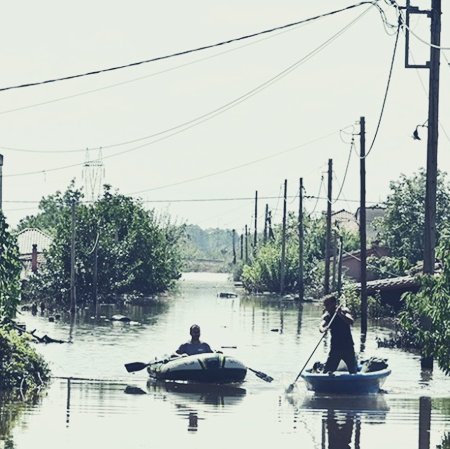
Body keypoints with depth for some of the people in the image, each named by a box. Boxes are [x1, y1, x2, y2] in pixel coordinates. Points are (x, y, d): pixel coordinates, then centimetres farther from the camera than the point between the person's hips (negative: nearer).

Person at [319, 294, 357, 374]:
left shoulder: (343, 311, -8)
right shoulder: (326, 316, -2)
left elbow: (351, 322, -25)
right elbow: (321, 327, -19)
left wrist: (340, 314, -40)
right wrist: (323, 329, -43)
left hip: (348, 346, -2)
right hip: (335, 347, 2)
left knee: (353, 371, 5)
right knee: (327, 371, -7)